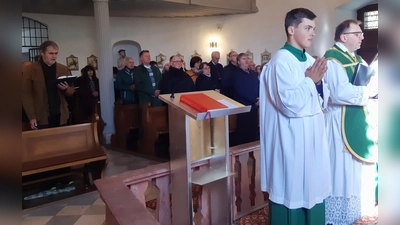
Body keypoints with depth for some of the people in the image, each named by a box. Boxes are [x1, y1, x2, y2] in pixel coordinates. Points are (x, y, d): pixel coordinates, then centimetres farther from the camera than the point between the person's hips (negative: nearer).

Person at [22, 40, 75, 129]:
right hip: (41, 118, -3)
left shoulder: (64, 69, 8)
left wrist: (66, 89, -12)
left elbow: (72, 91, 12)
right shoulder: (30, 70, -1)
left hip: (61, 117, 3)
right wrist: (32, 117, -10)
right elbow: (26, 95, -3)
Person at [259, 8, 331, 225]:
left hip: (313, 134, 8)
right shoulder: (281, 61, -16)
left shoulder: (309, 60, 9)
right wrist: (310, 80, -13)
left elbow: (322, 101, 12)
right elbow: (290, 105, -23)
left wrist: (318, 81, -7)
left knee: (312, 186, 16)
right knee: (293, 189, 5)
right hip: (292, 138, -8)